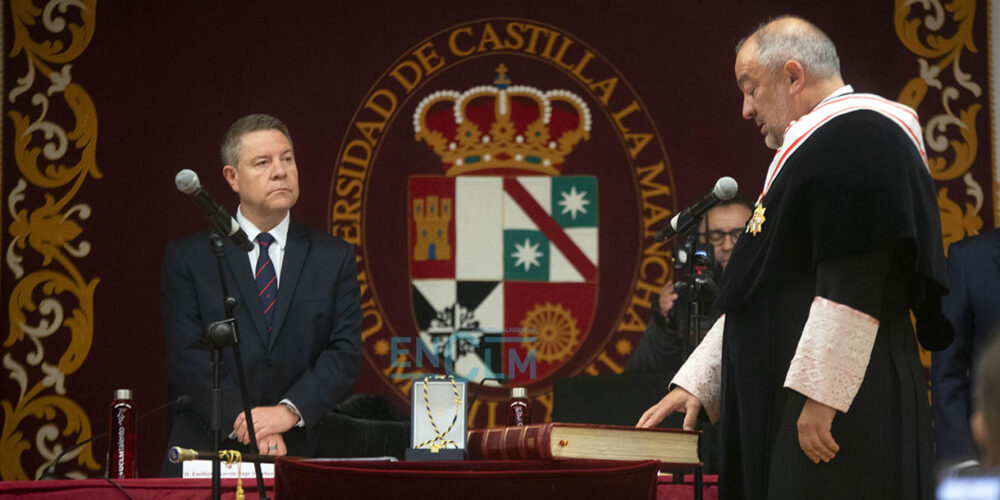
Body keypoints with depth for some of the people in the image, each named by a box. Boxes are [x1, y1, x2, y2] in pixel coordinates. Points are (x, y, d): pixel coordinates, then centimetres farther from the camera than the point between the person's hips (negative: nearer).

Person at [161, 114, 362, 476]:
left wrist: (289, 411, -12)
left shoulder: (334, 258, 12)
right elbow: (186, 355, -1)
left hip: (298, 454, 1)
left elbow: (345, 353, 3)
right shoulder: (188, 258, 7)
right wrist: (243, 421, -13)